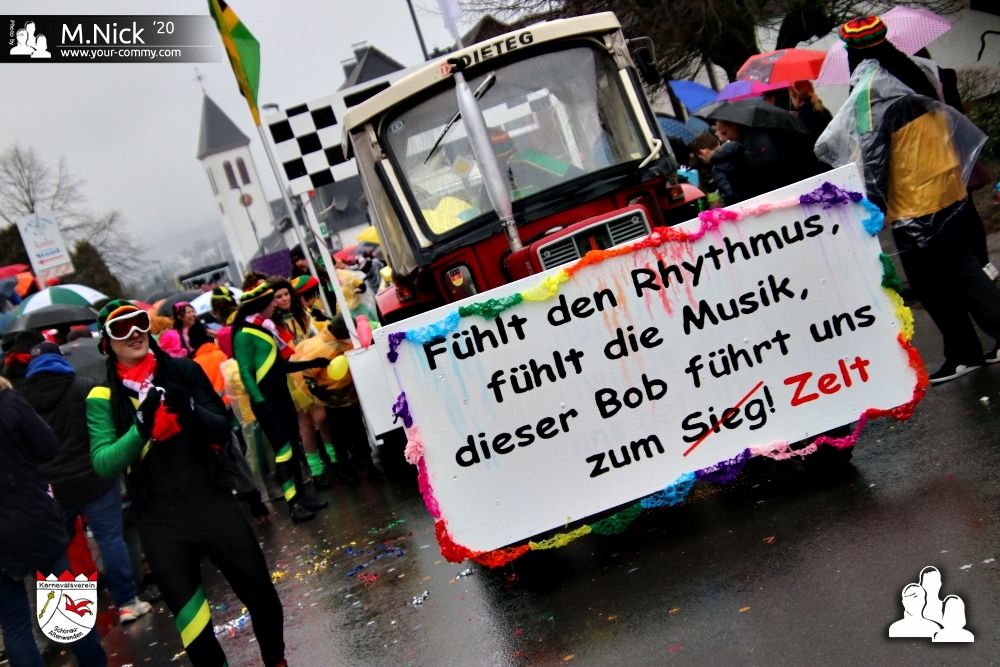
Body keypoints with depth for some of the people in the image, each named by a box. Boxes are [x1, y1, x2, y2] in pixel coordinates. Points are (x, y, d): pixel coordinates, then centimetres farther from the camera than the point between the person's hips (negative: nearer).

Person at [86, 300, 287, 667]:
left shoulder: (184, 371, -1)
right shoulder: (103, 398, -4)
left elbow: (222, 430, -2)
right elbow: (103, 464, -15)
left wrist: (191, 410, -23)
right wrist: (141, 427, -32)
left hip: (213, 506, 1)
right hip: (160, 523, -1)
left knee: (261, 594, 9)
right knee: (190, 619, 7)